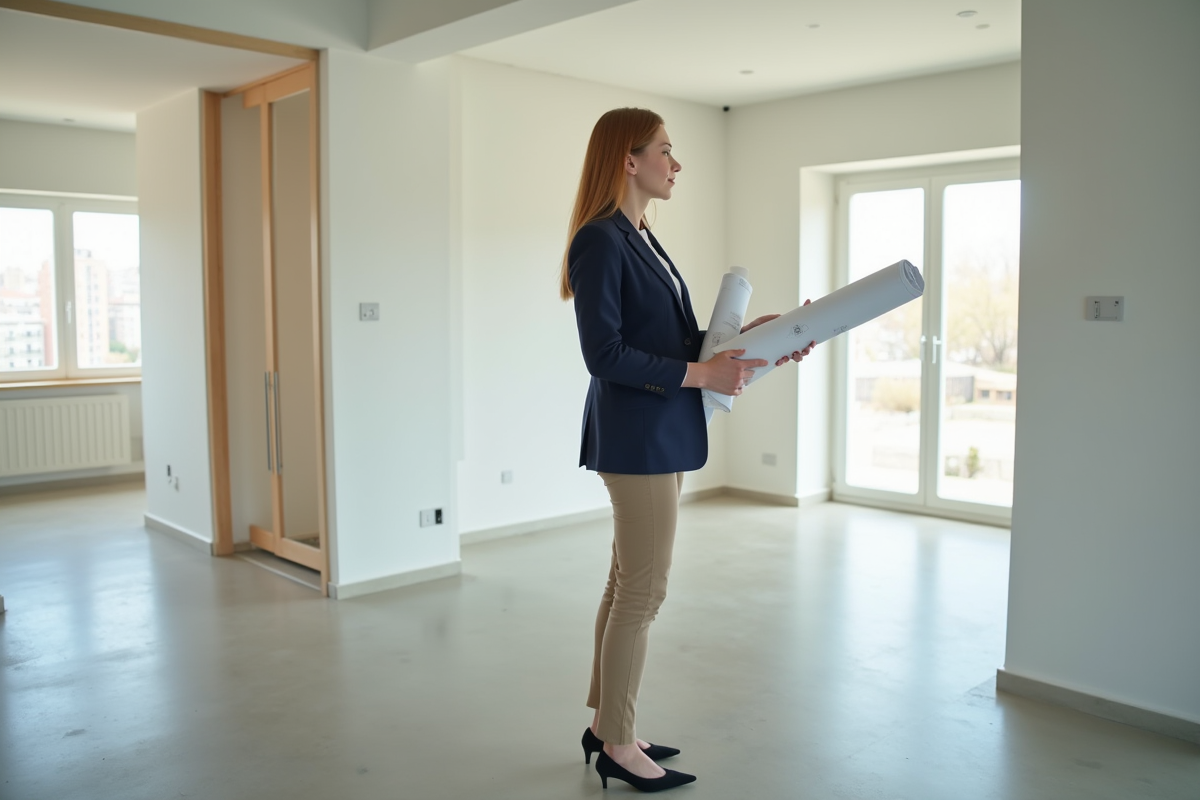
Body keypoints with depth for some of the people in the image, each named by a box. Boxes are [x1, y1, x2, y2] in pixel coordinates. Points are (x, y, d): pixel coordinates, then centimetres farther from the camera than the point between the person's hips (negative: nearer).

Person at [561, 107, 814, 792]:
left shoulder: (641, 240, 16)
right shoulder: (601, 241, -13)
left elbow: (676, 339, 15)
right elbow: (606, 354, -19)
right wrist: (700, 374, -16)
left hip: (661, 438, 10)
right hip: (635, 439, -10)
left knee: (629, 585, 15)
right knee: (644, 591, -1)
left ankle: (606, 726, 29)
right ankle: (620, 749, 15)